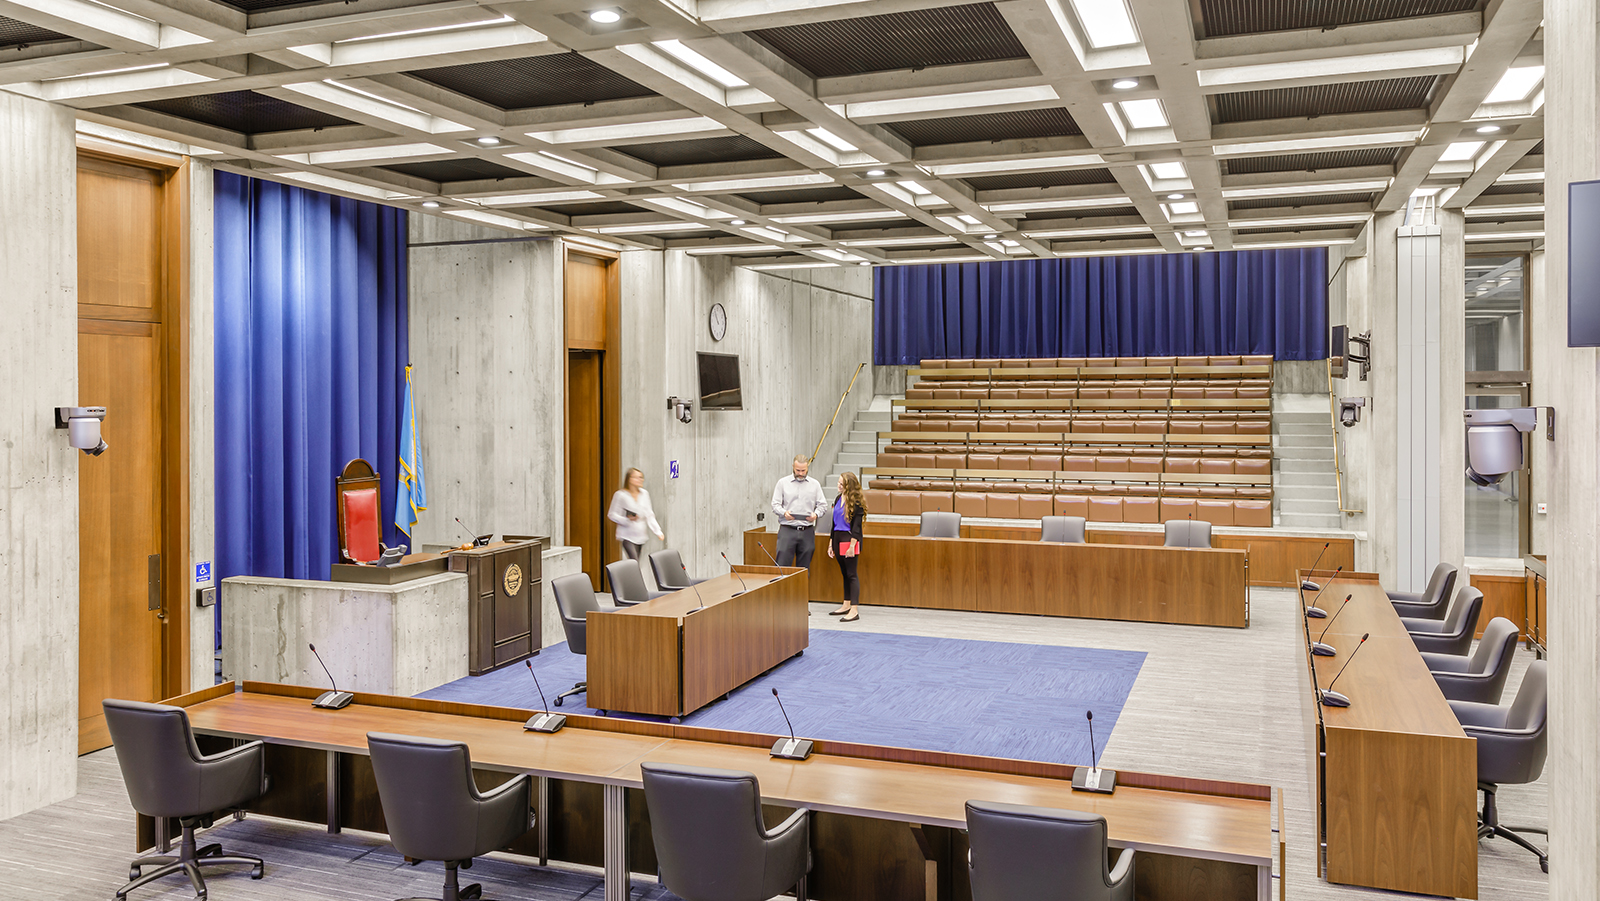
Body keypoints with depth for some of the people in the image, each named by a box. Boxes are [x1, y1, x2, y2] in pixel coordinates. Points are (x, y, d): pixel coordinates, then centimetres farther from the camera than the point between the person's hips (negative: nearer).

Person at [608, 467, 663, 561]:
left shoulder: (644, 494, 8)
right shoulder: (620, 495, -8)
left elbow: (649, 515, 11)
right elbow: (612, 515, -5)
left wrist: (658, 532, 2)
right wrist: (627, 520, -20)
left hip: (640, 536, 6)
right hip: (627, 536, -6)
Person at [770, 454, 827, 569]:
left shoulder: (815, 484, 12)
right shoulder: (783, 482, 8)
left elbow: (823, 505, 10)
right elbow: (775, 504, 5)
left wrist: (816, 514, -11)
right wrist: (784, 513, -16)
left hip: (807, 532, 2)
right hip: (787, 530, -2)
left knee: (804, 569, 5)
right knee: (782, 565, -9)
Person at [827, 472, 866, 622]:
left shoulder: (856, 502, -11)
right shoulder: (838, 499, 13)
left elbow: (856, 525, -14)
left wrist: (852, 546, -19)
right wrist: (831, 544, 18)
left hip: (849, 539, -8)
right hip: (838, 538, 8)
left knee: (851, 574, -7)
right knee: (845, 574, 15)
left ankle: (854, 610, -6)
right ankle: (846, 605, 24)